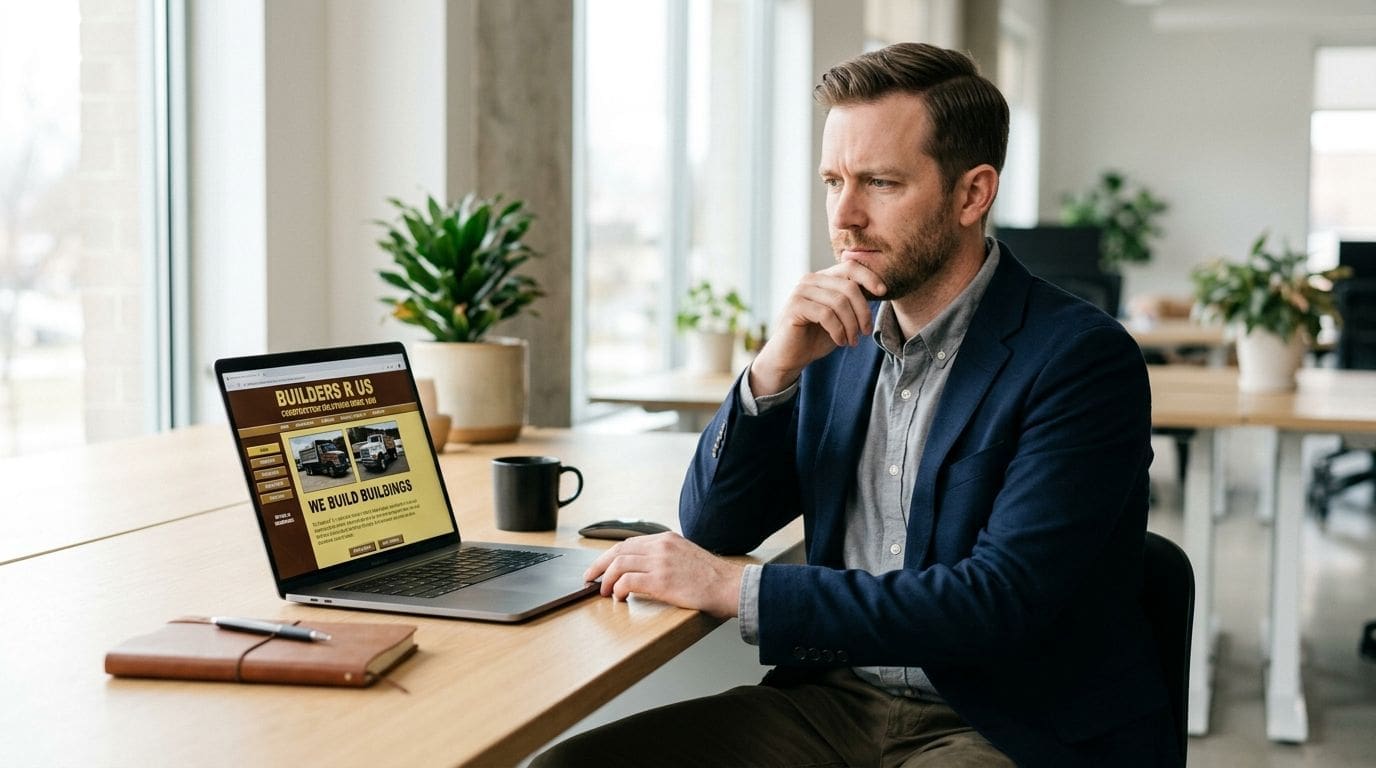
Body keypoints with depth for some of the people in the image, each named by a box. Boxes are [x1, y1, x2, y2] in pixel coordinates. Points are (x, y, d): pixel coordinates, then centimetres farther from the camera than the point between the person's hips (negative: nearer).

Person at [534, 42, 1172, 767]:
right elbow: (711, 527, 8)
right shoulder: (841, 336, 7)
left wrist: (735, 589, -22)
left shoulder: (1084, 360, -12)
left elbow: (1000, 602, -22)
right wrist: (773, 370, -10)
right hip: (836, 701, 6)